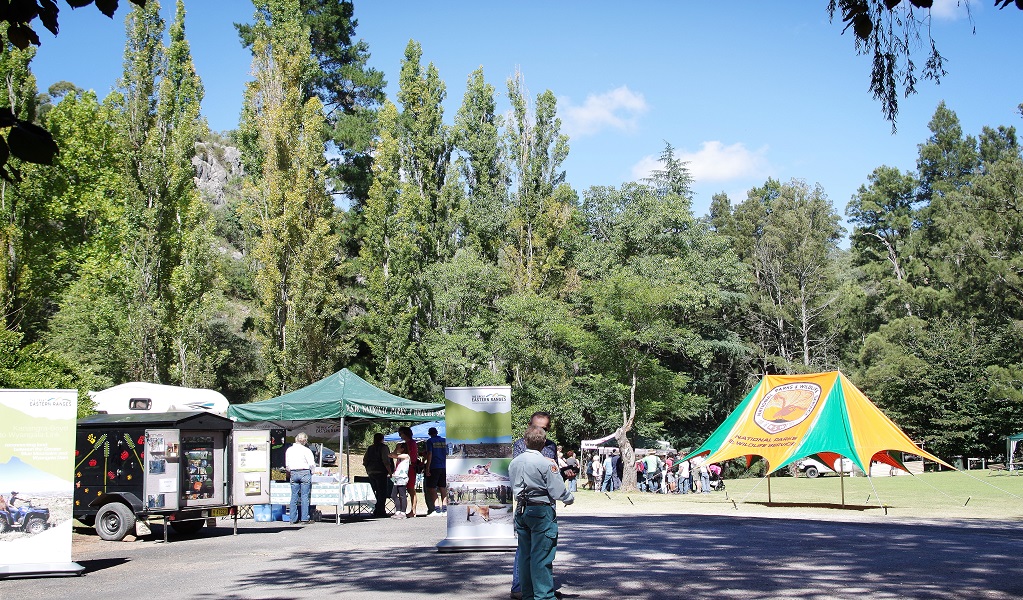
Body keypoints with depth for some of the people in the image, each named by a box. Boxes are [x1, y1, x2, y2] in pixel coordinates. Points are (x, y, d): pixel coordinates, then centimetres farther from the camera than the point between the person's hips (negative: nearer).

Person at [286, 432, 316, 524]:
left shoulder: (289, 450, 7)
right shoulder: (306, 450, -8)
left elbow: (287, 465, 12)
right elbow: (311, 464, -8)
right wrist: (311, 472, 10)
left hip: (293, 473, 4)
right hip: (304, 473, -4)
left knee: (294, 496, 8)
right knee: (305, 496, -1)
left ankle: (293, 518, 8)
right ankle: (305, 518, -2)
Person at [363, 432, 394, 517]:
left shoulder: (369, 448, 14)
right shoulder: (383, 447, -5)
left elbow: (364, 462, 15)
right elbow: (386, 461, -14)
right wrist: (390, 472, -10)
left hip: (371, 473, 7)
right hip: (380, 473, -6)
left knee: (376, 492, 14)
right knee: (382, 493, -2)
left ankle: (376, 511, 12)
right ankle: (380, 511, -7)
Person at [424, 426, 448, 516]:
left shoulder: (430, 441, -5)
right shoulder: (445, 441, 10)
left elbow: (429, 455, -11)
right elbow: (447, 454, 14)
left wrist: (427, 468, -10)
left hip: (434, 468, -5)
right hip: (444, 468, 5)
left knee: (432, 489, -2)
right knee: (443, 488, 10)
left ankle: (436, 509, -9)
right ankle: (444, 508, 6)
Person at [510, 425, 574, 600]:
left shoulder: (514, 463, 6)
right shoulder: (546, 463, -15)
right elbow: (559, 491, -12)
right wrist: (570, 499, 7)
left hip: (521, 511, 7)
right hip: (541, 512, -7)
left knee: (525, 554, 13)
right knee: (542, 556, -3)